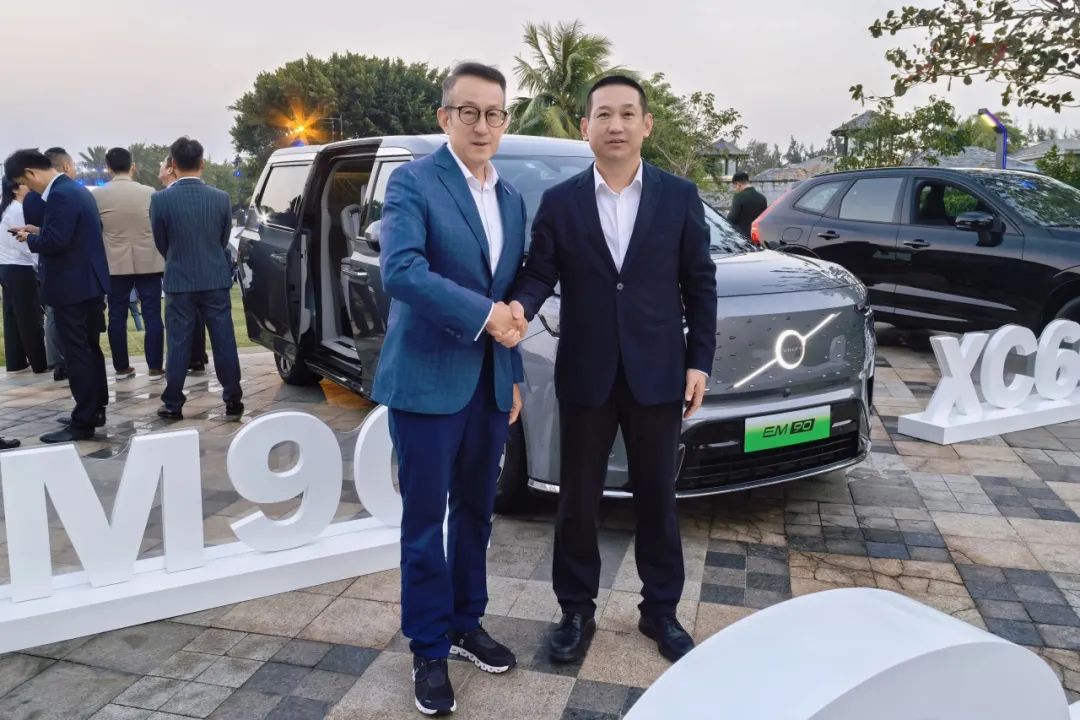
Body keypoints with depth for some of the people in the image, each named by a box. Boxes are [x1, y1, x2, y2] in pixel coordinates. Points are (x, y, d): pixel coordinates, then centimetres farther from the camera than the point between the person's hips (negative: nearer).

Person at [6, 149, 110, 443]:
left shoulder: (60, 195, -18)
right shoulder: (77, 189, 14)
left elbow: (54, 242, -25)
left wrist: (30, 239, -6)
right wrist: (40, 231, 12)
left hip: (72, 287, -10)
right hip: (90, 282, 10)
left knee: (76, 354, -5)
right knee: (90, 349, 16)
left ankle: (82, 423, 0)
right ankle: (95, 410, 25)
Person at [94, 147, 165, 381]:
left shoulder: (97, 196, -3)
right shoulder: (149, 192, -6)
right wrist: (164, 258, 14)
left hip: (115, 264, 1)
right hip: (148, 262, -1)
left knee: (117, 316, 9)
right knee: (152, 315, 2)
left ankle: (121, 367, 14)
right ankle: (155, 368, 3)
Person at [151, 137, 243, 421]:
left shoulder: (161, 199, -9)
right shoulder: (221, 198, -4)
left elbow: (161, 244, 3)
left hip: (179, 282, -1)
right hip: (215, 280, 1)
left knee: (178, 345, 6)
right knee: (224, 342, 6)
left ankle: (173, 405, 13)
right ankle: (233, 401, 10)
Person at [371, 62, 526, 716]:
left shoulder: (512, 198, 13)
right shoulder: (414, 181, -8)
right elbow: (401, 271, -23)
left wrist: (515, 374, 14)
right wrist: (484, 313, -21)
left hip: (491, 383, 6)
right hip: (428, 379, -6)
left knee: (476, 512, 16)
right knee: (425, 521, 5)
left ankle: (466, 624, 34)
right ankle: (429, 649, 20)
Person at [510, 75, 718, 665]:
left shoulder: (680, 197, 2)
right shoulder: (559, 202, 1)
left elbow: (700, 284, 3)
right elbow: (539, 273, -1)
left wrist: (699, 361, -1)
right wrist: (520, 306, -25)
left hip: (657, 374, 0)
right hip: (584, 375, 0)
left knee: (657, 498, 13)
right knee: (577, 501, 10)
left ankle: (661, 611, 30)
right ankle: (577, 612, 27)